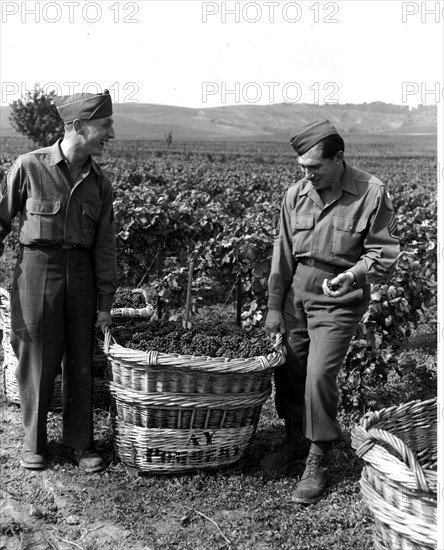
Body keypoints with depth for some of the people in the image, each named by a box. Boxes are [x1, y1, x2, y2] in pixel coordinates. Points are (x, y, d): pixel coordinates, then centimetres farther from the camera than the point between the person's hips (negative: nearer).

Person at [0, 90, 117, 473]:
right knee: (37, 359, 4)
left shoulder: (100, 182, 4)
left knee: (81, 360, 8)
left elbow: (105, 246, 5)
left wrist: (105, 303, 4)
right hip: (37, 268, -3)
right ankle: (33, 441, 23)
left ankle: (80, 443, 22)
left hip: (81, 273, 4)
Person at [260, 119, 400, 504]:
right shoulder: (296, 194, 1)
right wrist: (275, 306, 5)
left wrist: (354, 274, -27)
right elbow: (283, 252, 6)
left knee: (319, 376, -12)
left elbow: (385, 254, -7)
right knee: (287, 372, 8)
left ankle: (318, 462, 6)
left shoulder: (372, 193, -11)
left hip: (339, 302, -4)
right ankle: (297, 440, 32)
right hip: (296, 296, 5)